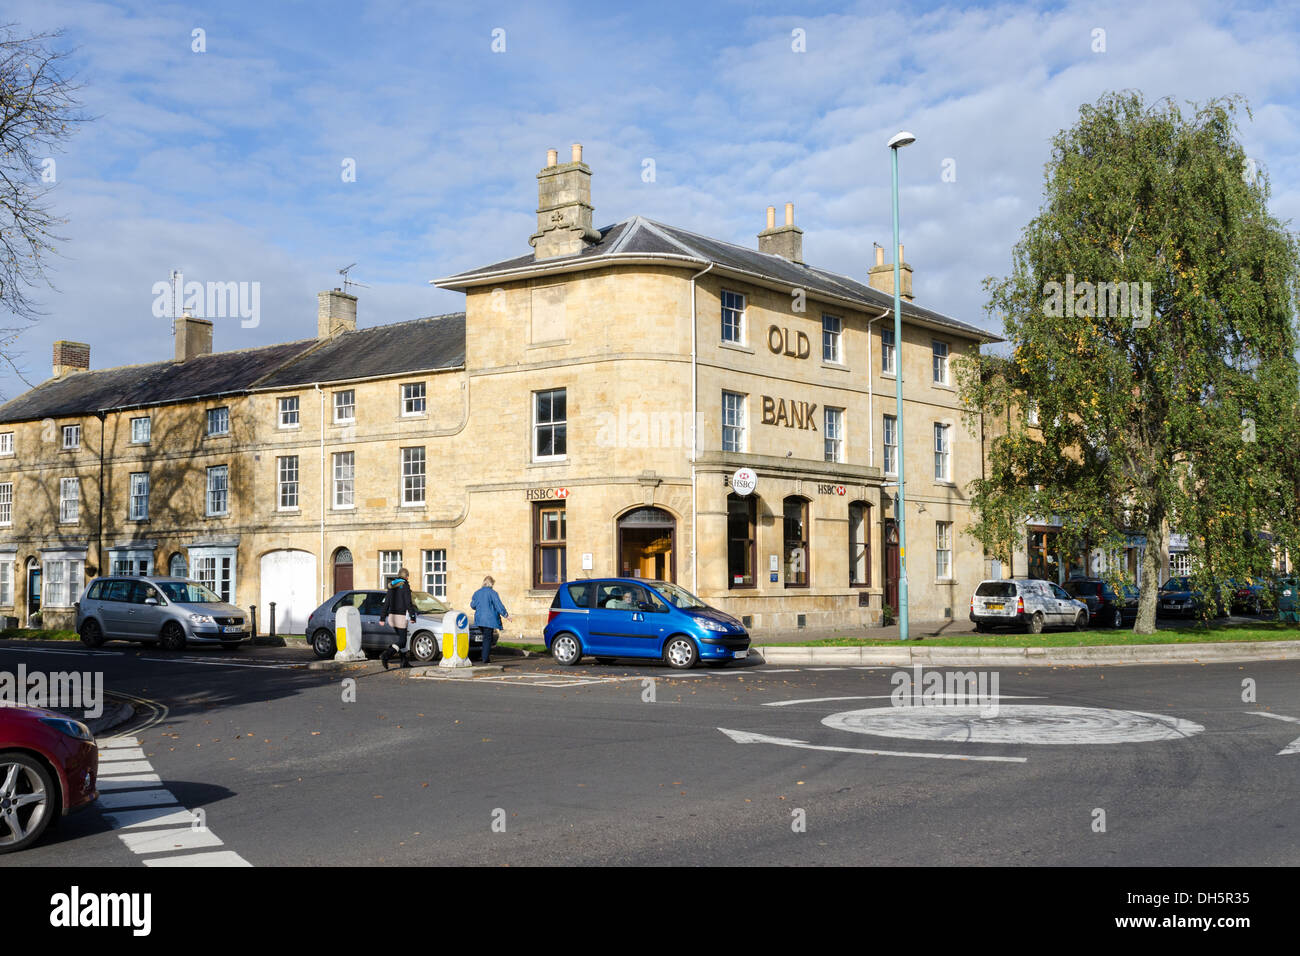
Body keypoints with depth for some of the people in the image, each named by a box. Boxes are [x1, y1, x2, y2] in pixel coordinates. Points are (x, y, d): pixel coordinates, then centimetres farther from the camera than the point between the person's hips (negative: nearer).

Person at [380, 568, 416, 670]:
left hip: (392, 616, 7)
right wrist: (412, 616, -9)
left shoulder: (392, 586, 9)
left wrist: (383, 617, 10)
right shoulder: (405, 585, -9)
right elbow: (408, 602, -14)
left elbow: (386, 602, 9)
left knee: (400, 637, 18)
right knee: (401, 640, -3)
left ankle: (404, 661, 19)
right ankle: (386, 655, -22)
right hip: (401, 616, -7)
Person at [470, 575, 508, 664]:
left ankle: (484, 656, 16)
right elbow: (499, 606, -10)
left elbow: (473, 605, 14)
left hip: (479, 619, 5)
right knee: (487, 638, -1)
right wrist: (506, 614, -1)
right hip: (489, 620, -5)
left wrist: (471, 602, 37)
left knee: (485, 637, 18)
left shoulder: (477, 593, 6)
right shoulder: (493, 593, -9)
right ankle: (485, 658, -5)